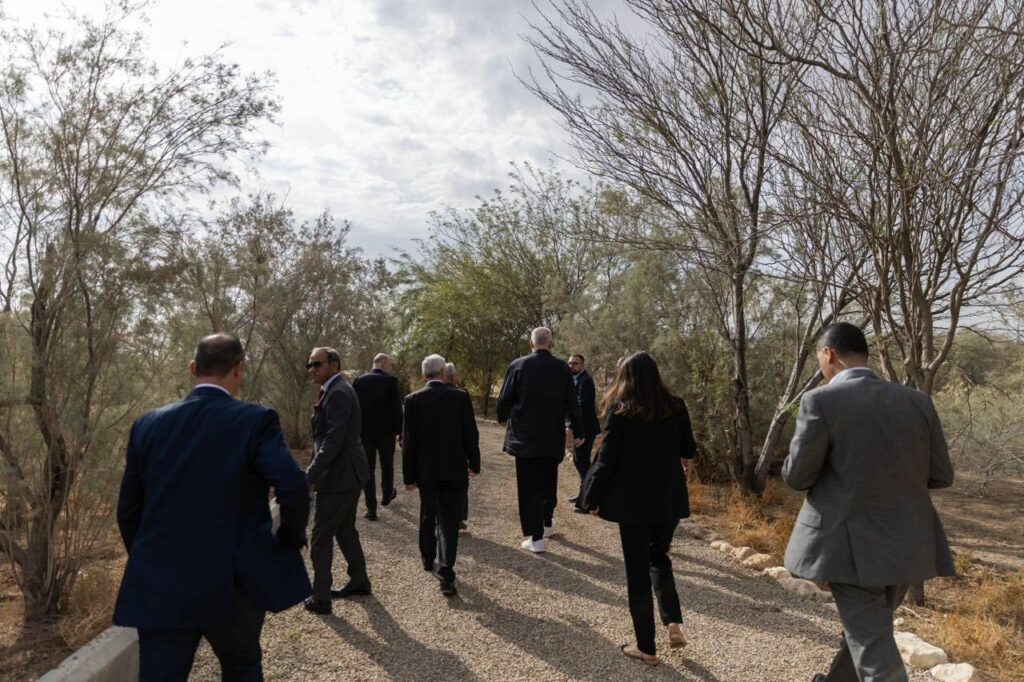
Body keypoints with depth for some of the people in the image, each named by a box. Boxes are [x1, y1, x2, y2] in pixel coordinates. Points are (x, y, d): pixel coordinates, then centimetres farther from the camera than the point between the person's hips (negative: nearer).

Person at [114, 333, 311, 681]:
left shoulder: (148, 424, 4)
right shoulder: (255, 420, -11)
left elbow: (129, 510, 9)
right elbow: (293, 487, -22)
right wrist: (290, 538, -3)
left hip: (160, 587, 3)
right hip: (232, 584, -2)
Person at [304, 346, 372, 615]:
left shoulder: (337, 393, -19)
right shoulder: (337, 390, 12)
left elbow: (333, 439, -25)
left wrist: (310, 475, -21)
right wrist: (316, 472, 16)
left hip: (339, 476, -10)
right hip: (349, 473, 10)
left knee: (321, 538, 1)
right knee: (345, 530, 21)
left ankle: (320, 598, 12)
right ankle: (359, 581, 34)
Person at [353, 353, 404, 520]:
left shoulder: (359, 380, 1)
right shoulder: (390, 380, -9)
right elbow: (397, 407, -10)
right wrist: (400, 430, -1)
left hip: (365, 431, 2)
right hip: (386, 431, -2)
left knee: (368, 469, 5)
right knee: (387, 465, 20)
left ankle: (371, 508, 2)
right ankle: (387, 496, 38)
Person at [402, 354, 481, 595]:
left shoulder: (413, 399, -5)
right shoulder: (460, 396, -7)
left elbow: (409, 441, -4)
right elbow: (471, 434, -4)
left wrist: (409, 475, 3)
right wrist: (474, 463, 9)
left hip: (425, 470, 2)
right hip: (454, 470, -2)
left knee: (428, 514, 22)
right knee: (448, 520, 1)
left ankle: (428, 559, 38)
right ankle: (445, 575, -7)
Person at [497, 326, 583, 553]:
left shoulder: (518, 366, -9)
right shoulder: (562, 368, -4)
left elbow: (504, 399, -4)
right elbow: (572, 403, -1)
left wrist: (503, 418, 17)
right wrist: (577, 431, 11)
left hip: (525, 438, -3)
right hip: (553, 438, 3)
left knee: (528, 486, 3)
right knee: (549, 482, 22)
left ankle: (535, 537, 4)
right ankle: (547, 523, 37)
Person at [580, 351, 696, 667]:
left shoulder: (619, 409, -10)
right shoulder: (676, 407, -1)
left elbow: (607, 458, -11)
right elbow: (689, 451, 7)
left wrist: (593, 498, -1)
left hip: (633, 500, -3)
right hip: (670, 498, 4)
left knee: (637, 569, 8)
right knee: (659, 556, 25)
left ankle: (646, 647, 15)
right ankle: (674, 623, 11)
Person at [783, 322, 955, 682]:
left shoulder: (821, 401, -15)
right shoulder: (917, 401, 1)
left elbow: (797, 476, -11)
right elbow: (941, 475, 7)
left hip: (854, 546, -6)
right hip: (908, 544, 6)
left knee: (875, 652, 4)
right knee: (865, 628, 26)